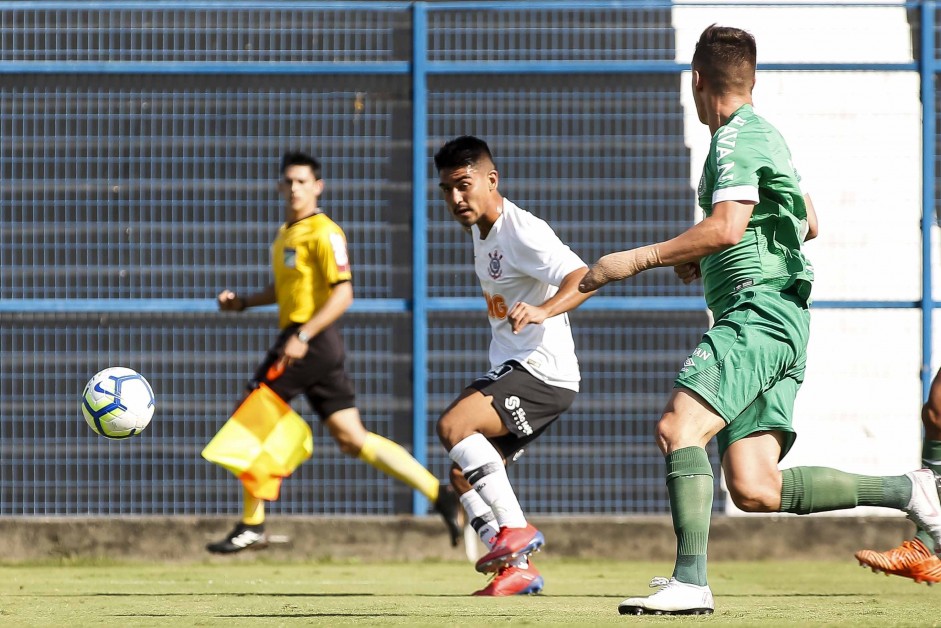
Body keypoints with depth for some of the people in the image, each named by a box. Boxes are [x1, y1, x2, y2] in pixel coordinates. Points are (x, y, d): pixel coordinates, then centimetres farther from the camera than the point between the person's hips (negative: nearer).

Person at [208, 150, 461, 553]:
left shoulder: (323, 233, -11)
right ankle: (441, 495, 6)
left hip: (313, 339, -9)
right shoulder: (286, 233, 18)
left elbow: (343, 293, -17)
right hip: (300, 341, 9)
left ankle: (251, 527, -1)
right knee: (352, 439, 7)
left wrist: (303, 336, -24)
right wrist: (243, 302, 16)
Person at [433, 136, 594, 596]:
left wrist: (543, 311, -45)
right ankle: (517, 568, 10)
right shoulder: (480, 229, 11)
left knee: (453, 425, -26)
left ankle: (516, 530, -21)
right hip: (509, 368, 10)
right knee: (463, 474, 6)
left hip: (543, 372, -10)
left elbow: (583, 279, -31)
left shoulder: (523, 232, -18)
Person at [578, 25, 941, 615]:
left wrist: (639, 259, -17)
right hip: (775, 322, 10)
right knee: (755, 489, -1)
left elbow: (727, 227, -21)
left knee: (679, 427, -22)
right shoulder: (765, 134, 24)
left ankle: (691, 582, -29)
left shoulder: (737, 138, -7)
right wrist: (705, 256, 38)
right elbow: (807, 223, 36)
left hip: (759, 312, -10)